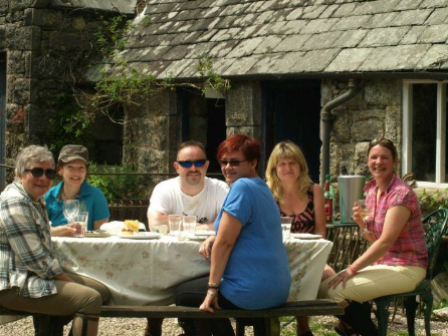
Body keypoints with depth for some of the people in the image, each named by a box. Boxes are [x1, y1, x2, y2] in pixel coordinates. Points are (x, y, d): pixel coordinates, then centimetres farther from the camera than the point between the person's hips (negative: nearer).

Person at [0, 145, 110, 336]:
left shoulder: (35, 201, 15)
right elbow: (35, 259, -21)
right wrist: (69, 281, -12)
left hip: (35, 276, 11)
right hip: (16, 285, -11)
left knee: (102, 291, 9)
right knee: (89, 298, -23)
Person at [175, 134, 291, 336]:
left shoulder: (242, 187, -16)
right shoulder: (262, 188, 14)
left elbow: (225, 243, -18)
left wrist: (212, 289, -13)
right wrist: (213, 239, 6)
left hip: (253, 290, -9)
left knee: (183, 294, 13)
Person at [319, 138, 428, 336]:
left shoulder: (401, 194, -17)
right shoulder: (371, 191, 10)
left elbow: (386, 242, -22)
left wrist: (352, 269, -20)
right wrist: (361, 223, -5)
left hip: (405, 269, -8)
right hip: (384, 264, 8)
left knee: (338, 292, -21)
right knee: (325, 286, -5)